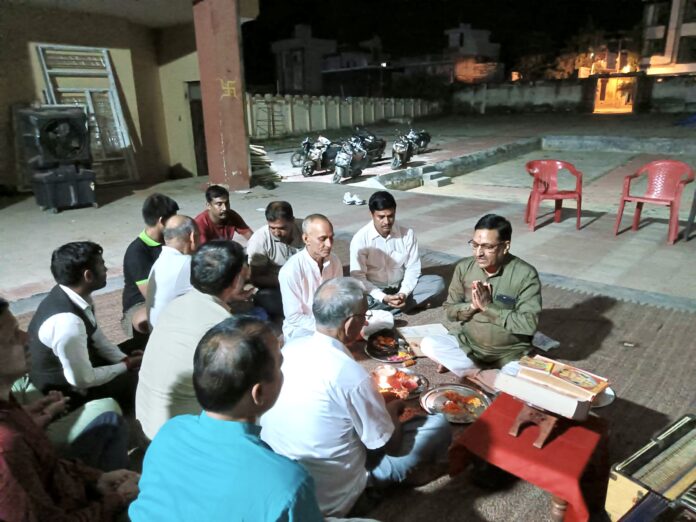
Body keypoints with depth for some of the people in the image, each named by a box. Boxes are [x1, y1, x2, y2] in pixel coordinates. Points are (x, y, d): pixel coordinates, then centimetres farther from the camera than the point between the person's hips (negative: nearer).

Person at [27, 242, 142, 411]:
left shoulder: (75, 295, -10)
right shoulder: (67, 323, -37)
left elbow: (96, 336, 5)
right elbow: (83, 380, -27)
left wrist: (124, 359, -4)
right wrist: (126, 366, -15)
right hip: (67, 392, -8)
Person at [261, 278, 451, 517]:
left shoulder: (289, 348, -7)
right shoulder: (351, 375, -27)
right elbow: (390, 445, -11)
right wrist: (393, 410, 7)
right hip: (328, 500, -6)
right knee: (438, 424, -1)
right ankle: (409, 473, 23)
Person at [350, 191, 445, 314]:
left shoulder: (407, 233, -9)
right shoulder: (360, 239, -16)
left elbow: (413, 268, -4)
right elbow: (358, 276, -16)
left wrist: (403, 293, -22)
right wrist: (383, 298, -27)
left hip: (401, 287, 3)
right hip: (375, 291, -3)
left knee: (438, 283, -18)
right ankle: (414, 302, -19)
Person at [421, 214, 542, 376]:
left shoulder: (525, 274, -16)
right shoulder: (464, 267, -5)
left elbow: (529, 324, -21)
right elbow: (450, 310, 0)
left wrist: (488, 306, -25)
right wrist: (472, 306, -20)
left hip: (510, 352, -3)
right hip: (467, 342, 3)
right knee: (428, 344, -21)